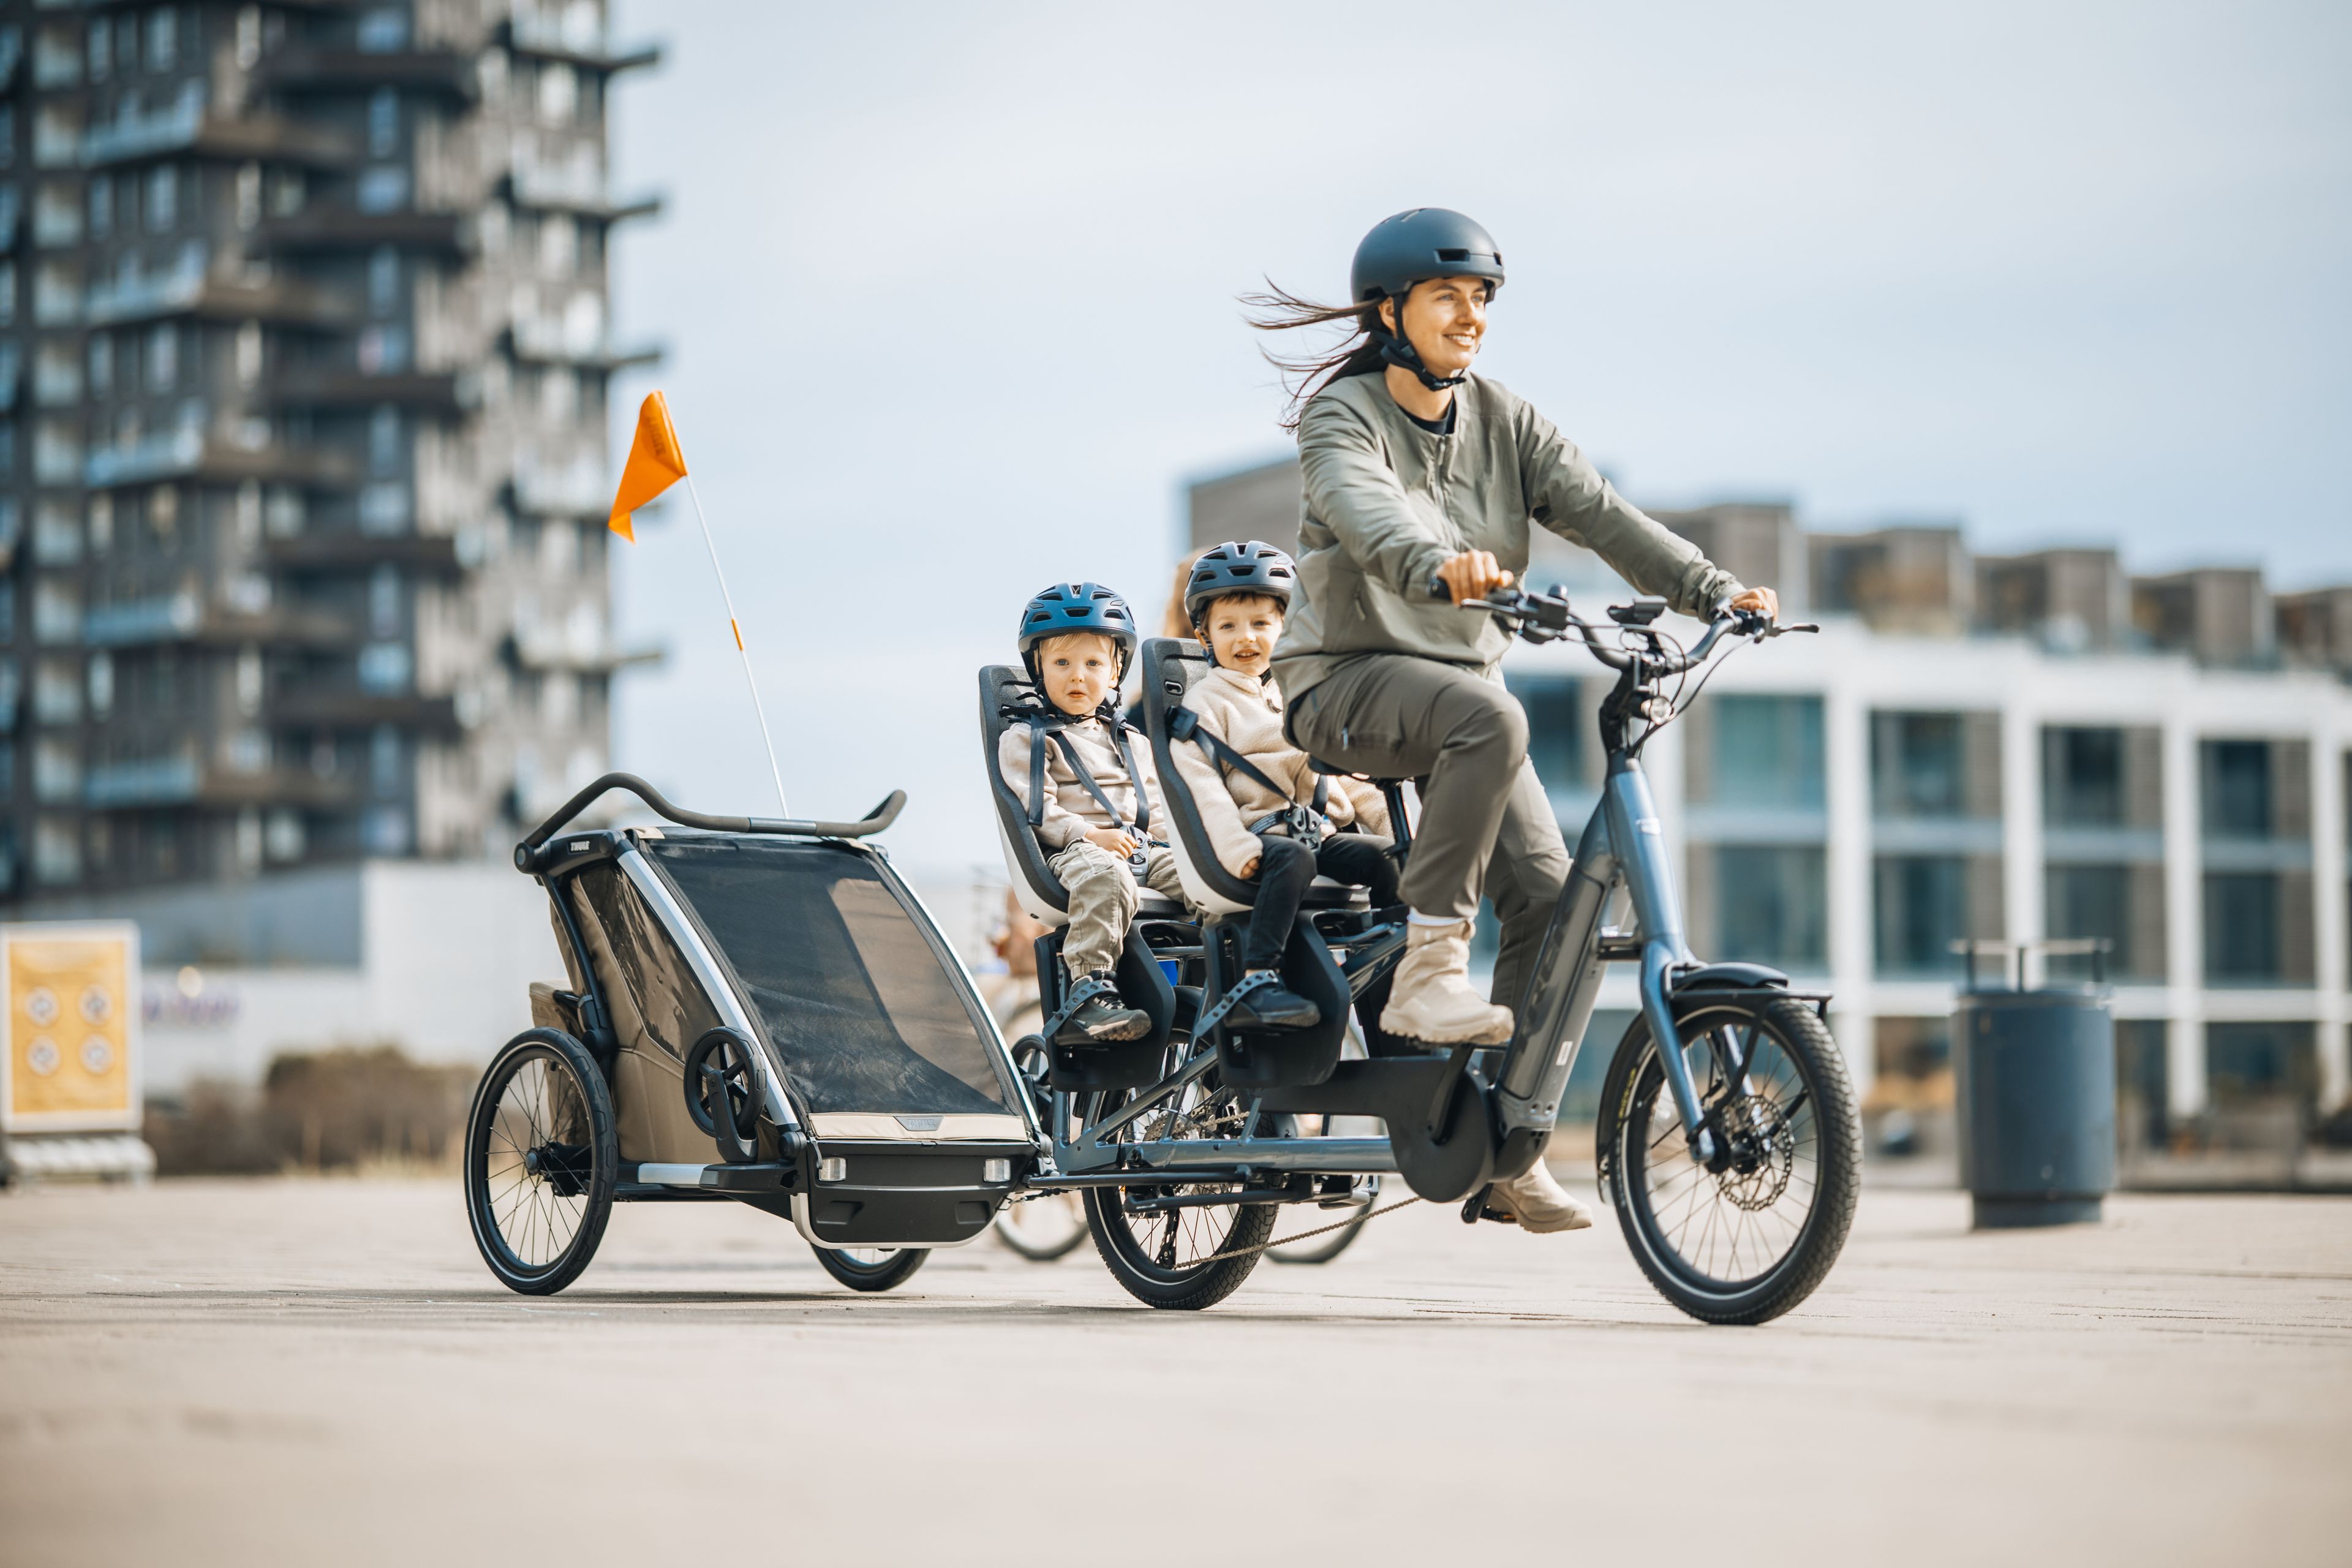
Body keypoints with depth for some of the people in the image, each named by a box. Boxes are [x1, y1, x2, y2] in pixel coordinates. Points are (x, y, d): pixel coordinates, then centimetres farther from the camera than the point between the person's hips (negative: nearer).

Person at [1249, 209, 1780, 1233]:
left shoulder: (1502, 422, 6)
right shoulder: (1342, 418, -10)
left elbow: (1600, 514, -7)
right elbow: (1367, 514, -32)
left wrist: (1714, 590, -23)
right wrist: (1441, 565, -54)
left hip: (1461, 678, 6)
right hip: (1348, 680, -5)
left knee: (1547, 893, -10)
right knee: (1490, 717, -37)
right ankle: (1426, 971, -32)